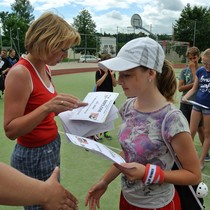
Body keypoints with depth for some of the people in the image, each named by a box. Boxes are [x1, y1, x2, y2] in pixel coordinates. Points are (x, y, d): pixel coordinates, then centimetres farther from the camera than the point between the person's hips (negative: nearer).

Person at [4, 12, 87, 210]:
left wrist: (69, 106, 2)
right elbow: (10, 130, -23)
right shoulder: (20, 73, -23)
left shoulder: (44, 68, 3)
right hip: (33, 155, -8)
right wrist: (47, 108, -35)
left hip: (51, 148, 8)